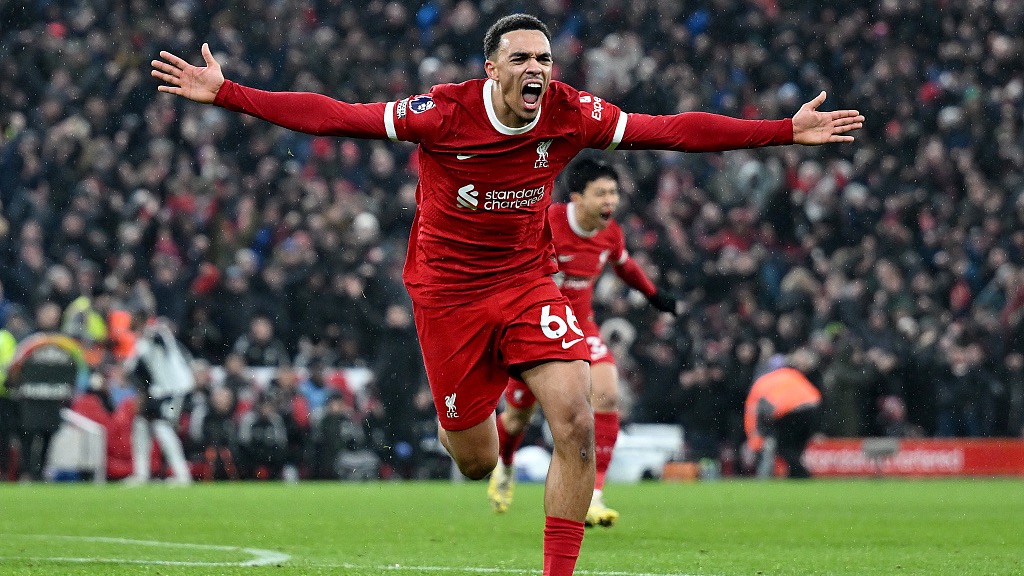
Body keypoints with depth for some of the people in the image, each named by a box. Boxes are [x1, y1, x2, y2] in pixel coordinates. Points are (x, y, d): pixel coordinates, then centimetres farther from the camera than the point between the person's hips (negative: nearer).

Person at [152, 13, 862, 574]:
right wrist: (224, 93, -20)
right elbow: (330, 116, -15)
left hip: (529, 283, 2)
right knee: (475, 463, 4)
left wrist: (786, 130, -11)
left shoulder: (570, 114, -10)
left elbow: (675, 131, -7)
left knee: (576, 420, -20)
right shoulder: (444, 112, -17)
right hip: (447, 291, -2)